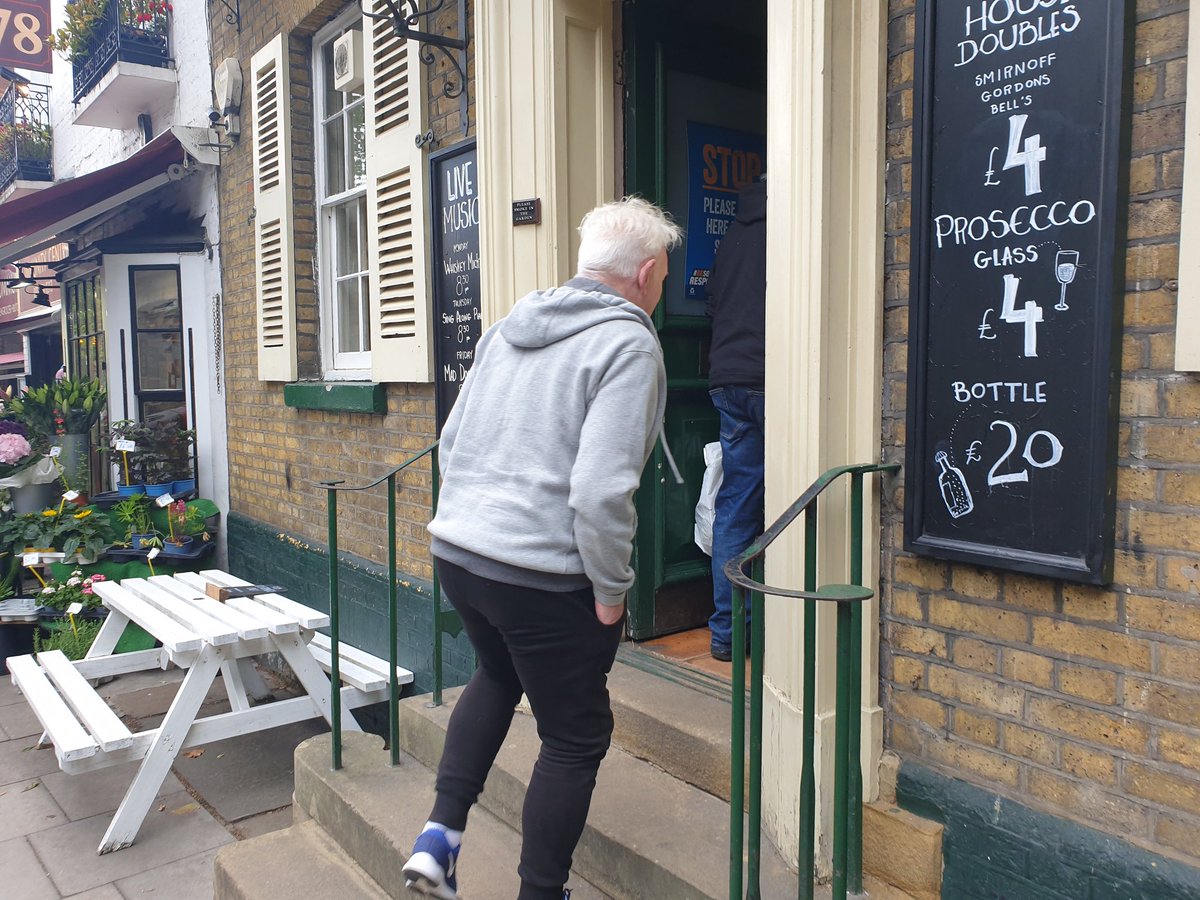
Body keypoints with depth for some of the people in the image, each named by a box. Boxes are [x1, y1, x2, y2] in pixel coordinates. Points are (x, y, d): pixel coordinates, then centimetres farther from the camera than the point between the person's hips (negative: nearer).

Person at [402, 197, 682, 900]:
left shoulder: (512, 325, 11)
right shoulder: (628, 343, -12)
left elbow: (452, 439, 16)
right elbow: (601, 489, -22)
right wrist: (611, 591, -10)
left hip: (454, 551, 8)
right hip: (541, 574, -7)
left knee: (497, 675, 33)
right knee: (576, 737, 13)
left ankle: (441, 834, 27)